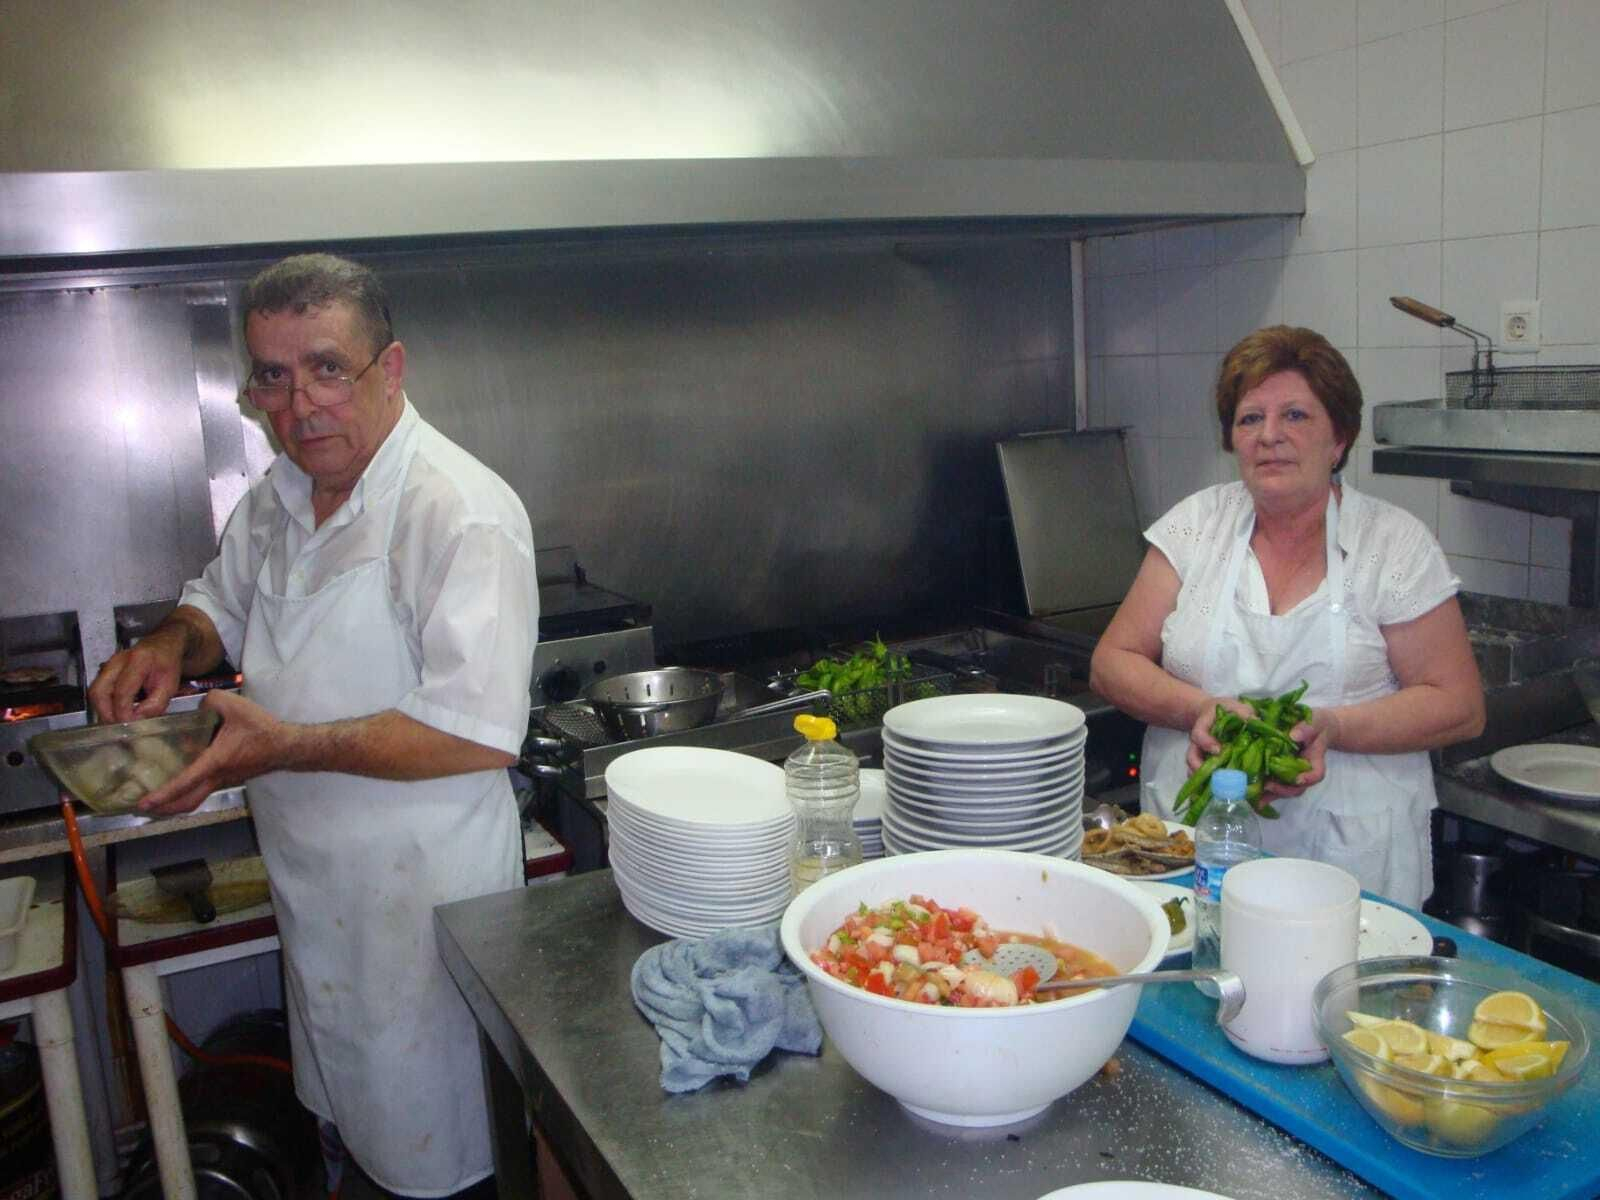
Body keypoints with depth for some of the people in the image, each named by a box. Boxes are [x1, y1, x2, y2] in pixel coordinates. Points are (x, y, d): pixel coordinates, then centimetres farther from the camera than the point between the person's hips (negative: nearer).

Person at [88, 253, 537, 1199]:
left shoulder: (460, 511, -26)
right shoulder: (281, 497, 2)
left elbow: (480, 733, -29)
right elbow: (223, 602, 20)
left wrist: (289, 747, -29)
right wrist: (171, 645, -3)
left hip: (423, 883, -8)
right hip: (310, 872, 8)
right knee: (348, 1100, 29)